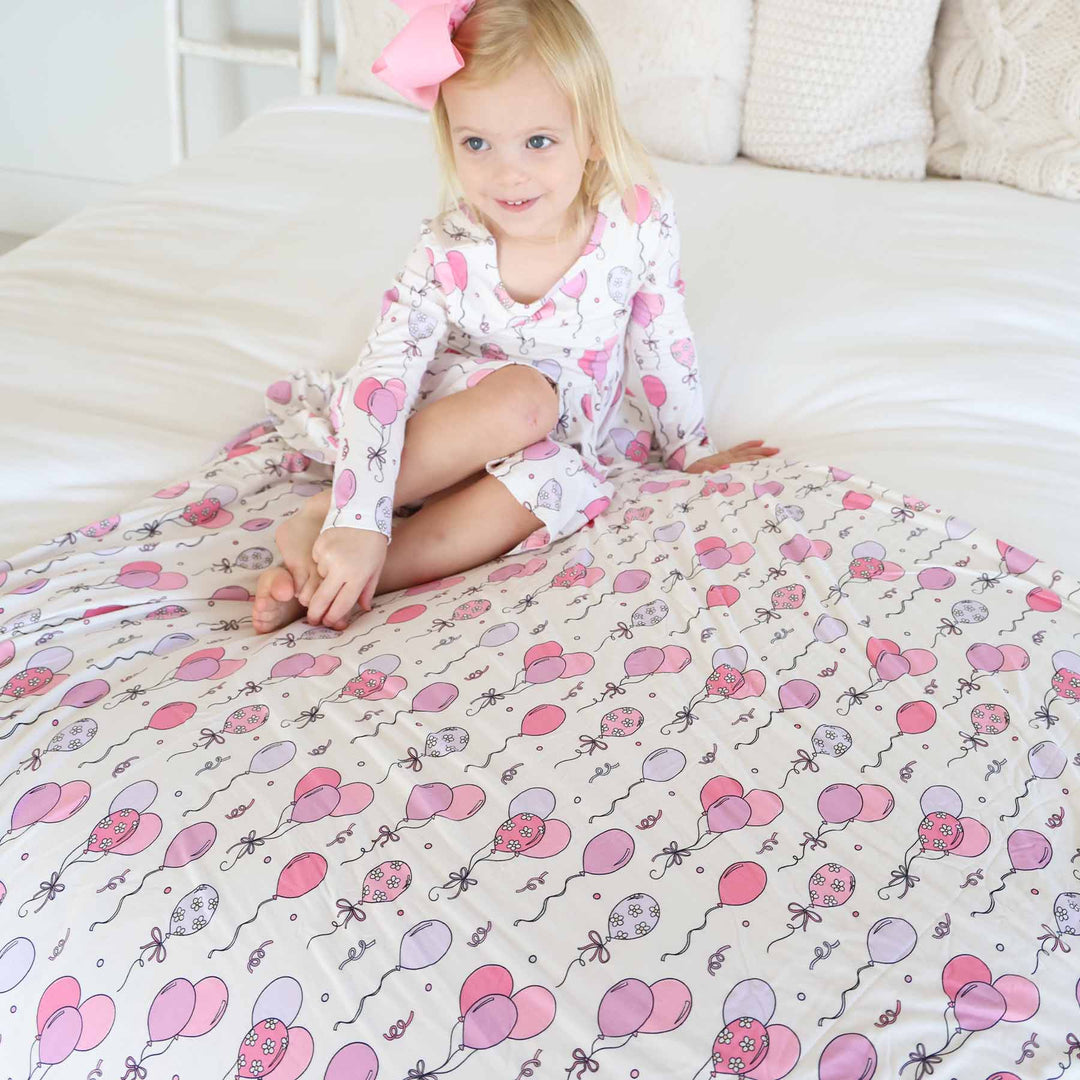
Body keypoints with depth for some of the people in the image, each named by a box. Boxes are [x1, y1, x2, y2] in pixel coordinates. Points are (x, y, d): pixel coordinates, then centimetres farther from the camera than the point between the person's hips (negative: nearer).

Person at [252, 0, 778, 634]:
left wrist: (691, 452, 8)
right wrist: (357, 524, -36)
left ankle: (322, 582, -32)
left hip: (566, 437, 3)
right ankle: (321, 523, -25)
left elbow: (662, 343, -4)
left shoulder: (639, 222, -19)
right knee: (524, 398, -35)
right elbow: (380, 381, -27)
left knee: (552, 484, -33)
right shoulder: (448, 253, -23)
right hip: (451, 424, -2)